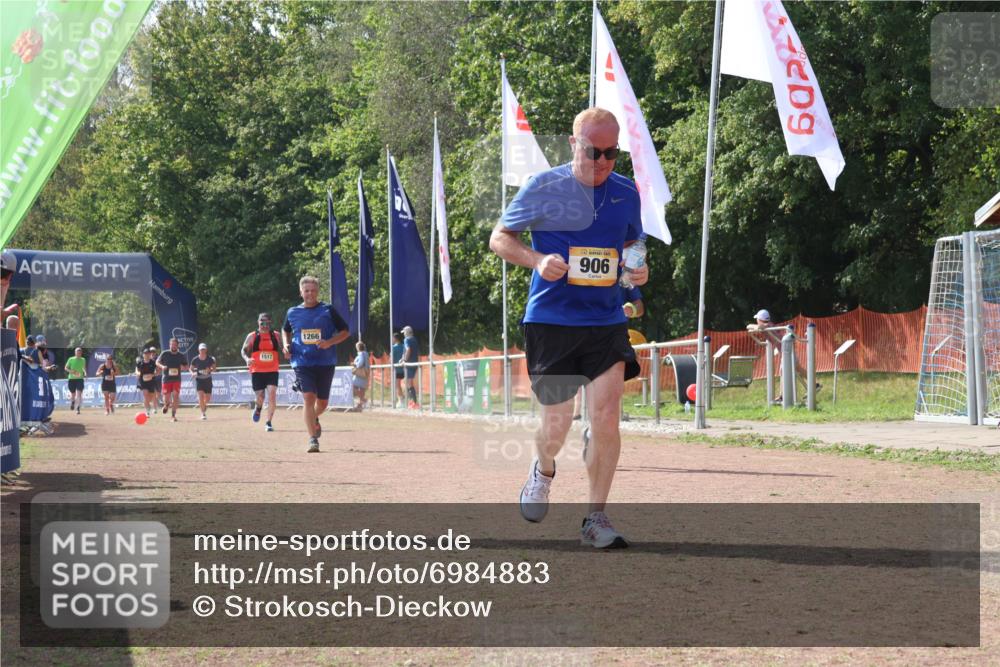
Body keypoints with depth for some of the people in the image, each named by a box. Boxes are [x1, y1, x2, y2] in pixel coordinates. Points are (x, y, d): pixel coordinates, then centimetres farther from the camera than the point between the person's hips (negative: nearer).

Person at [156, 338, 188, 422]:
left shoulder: (181, 356, 3)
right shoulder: (164, 354, -1)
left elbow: (186, 367, 13)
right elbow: (157, 362, 7)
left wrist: (183, 368, -11)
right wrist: (162, 366, -14)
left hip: (176, 379, 1)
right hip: (166, 379, -1)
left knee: (175, 396, -11)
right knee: (166, 398, 0)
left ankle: (173, 415, -3)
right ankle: (167, 405, 37)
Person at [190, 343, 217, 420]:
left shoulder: (210, 359, -5)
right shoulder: (195, 360, -5)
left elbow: (214, 369, 0)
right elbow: (191, 368, 6)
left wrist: (210, 370, -22)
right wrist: (193, 373, -15)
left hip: (208, 380, 1)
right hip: (199, 379, -1)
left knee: (207, 398, 4)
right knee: (201, 395, -17)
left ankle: (203, 404, 39)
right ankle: (203, 413, -13)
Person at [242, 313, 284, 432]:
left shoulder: (276, 336, 7)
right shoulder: (252, 336, 4)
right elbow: (244, 350, 8)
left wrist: (286, 354, -6)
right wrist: (247, 359, -12)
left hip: (272, 371, 0)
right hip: (257, 371, 0)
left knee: (272, 395, -14)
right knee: (260, 397, 3)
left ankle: (269, 422, -7)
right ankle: (258, 408, 41)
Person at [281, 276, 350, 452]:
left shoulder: (328, 311, -1)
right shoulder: (292, 313, 6)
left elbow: (345, 331, 3)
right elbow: (285, 330, 25)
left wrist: (329, 342, -14)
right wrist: (286, 344, 4)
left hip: (326, 363, 0)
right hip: (302, 363, 0)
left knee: (322, 402, 10)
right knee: (308, 398, -16)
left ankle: (314, 419, 46)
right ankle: (313, 439, -16)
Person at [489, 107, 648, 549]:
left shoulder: (626, 194, 6)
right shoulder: (543, 188, -5)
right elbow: (499, 238, 3)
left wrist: (637, 269, -1)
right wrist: (537, 261, -16)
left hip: (607, 321, 2)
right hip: (550, 320, -2)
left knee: (606, 416, -11)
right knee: (557, 425, 1)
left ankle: (595, 519, 0)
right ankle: (543, 470, 38)